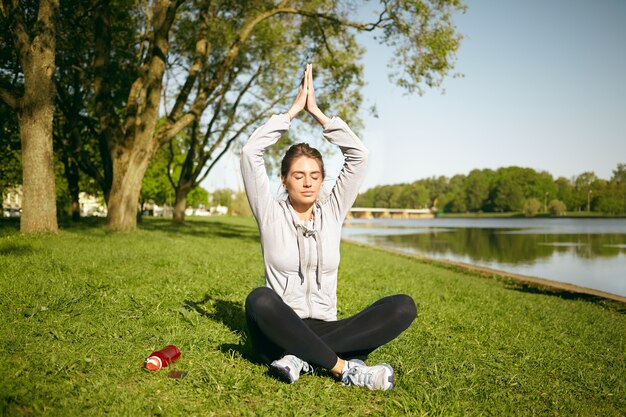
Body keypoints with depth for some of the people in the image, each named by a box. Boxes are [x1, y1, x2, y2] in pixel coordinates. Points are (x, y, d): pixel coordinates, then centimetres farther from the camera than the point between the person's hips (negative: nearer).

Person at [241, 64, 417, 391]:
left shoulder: (332, 213, 9)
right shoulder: (271, 214, 3)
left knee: (403, 306, -20)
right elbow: (250, 153, -7)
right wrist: (294, 109, -2)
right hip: (280, 333, -2)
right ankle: (344, 367, -30)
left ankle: (303, 358, -28)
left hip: (324, 329, 3)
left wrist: (316, 112, 3)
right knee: (259, 300, -38)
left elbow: (358, 155, 3)